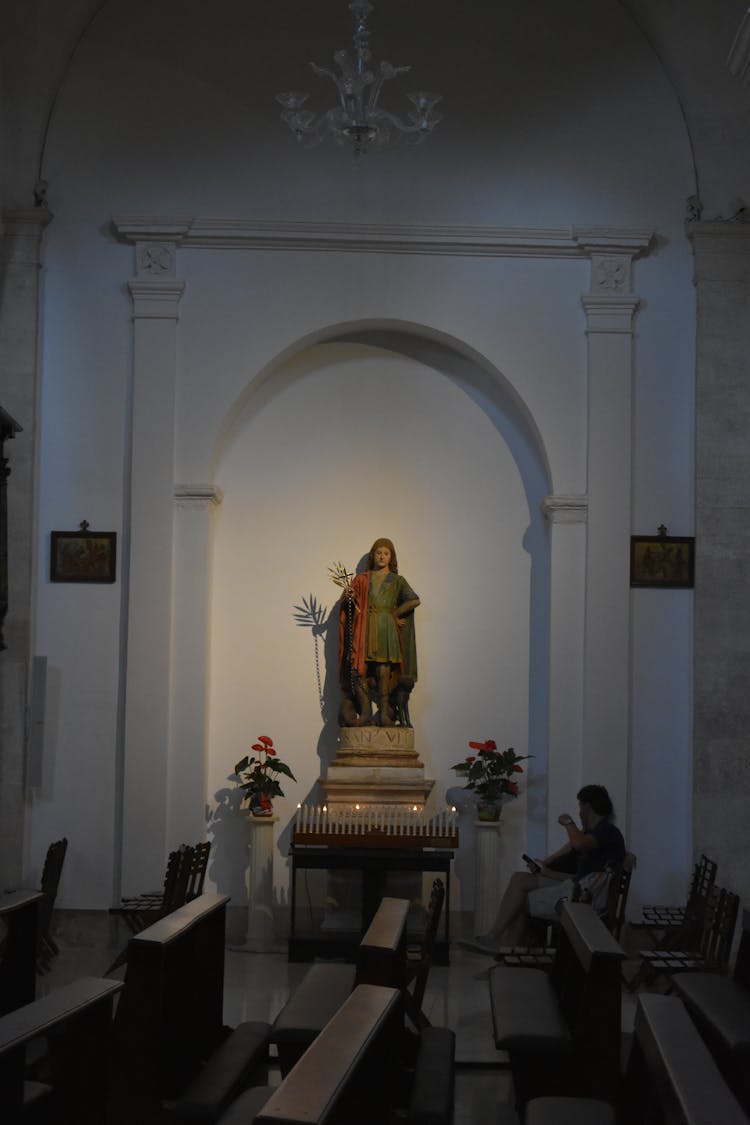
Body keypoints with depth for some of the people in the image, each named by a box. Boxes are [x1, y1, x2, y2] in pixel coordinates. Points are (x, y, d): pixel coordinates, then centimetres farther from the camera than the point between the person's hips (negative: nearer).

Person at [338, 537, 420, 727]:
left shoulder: (397, 581, 14)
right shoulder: (361, 579, 17)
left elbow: (414, 600, 3)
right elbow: (351, 605, 8)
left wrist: (394, 613, 1)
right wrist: (349, 597, -13)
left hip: (385, 631, -1)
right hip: (364, 629, 1)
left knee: (383, 670, -12)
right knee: (360, 669, -10)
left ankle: (384, 711, -9)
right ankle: (365, 711, -6)